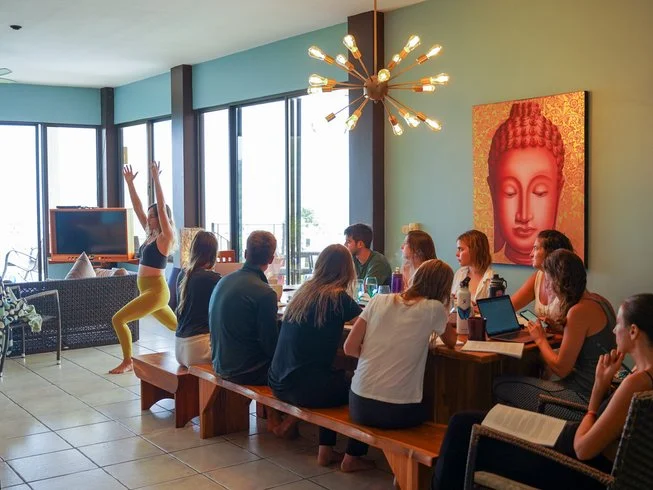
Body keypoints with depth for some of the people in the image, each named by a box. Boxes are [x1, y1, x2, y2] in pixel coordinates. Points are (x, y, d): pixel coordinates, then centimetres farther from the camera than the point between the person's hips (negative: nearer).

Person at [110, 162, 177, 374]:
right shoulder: (150, 235, 10)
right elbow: (137, 208, 11)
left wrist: (156, 179, -23)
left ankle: (128, 362, -3)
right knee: (178, 328, 19)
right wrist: (129, 182, 8)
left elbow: (162, 208, -21)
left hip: (156, 292, -9)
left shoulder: (166, 237, -10)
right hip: (150, 292, 9)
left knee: (118, 319, -12)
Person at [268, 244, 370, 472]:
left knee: (337, 377, 31)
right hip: (303, 387, -8)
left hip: (278, 383, 8)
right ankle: (352, 457, 21)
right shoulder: (337, 297, -12)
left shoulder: (304, 291, 8)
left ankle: (325, 451, 34)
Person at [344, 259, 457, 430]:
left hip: (359, 405, 3)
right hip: (397, 412, -3)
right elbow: (451, 341, 14)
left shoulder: (378, 301, 2)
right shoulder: (433, 309, -5)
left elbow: (350, 348, 3)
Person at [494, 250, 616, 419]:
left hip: (584, 397, -9)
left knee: (500, 386, -5)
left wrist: (540, 339, -2)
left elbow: (560, 369, -16)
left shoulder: (579, 311, -21)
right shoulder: (596, 300, 6)